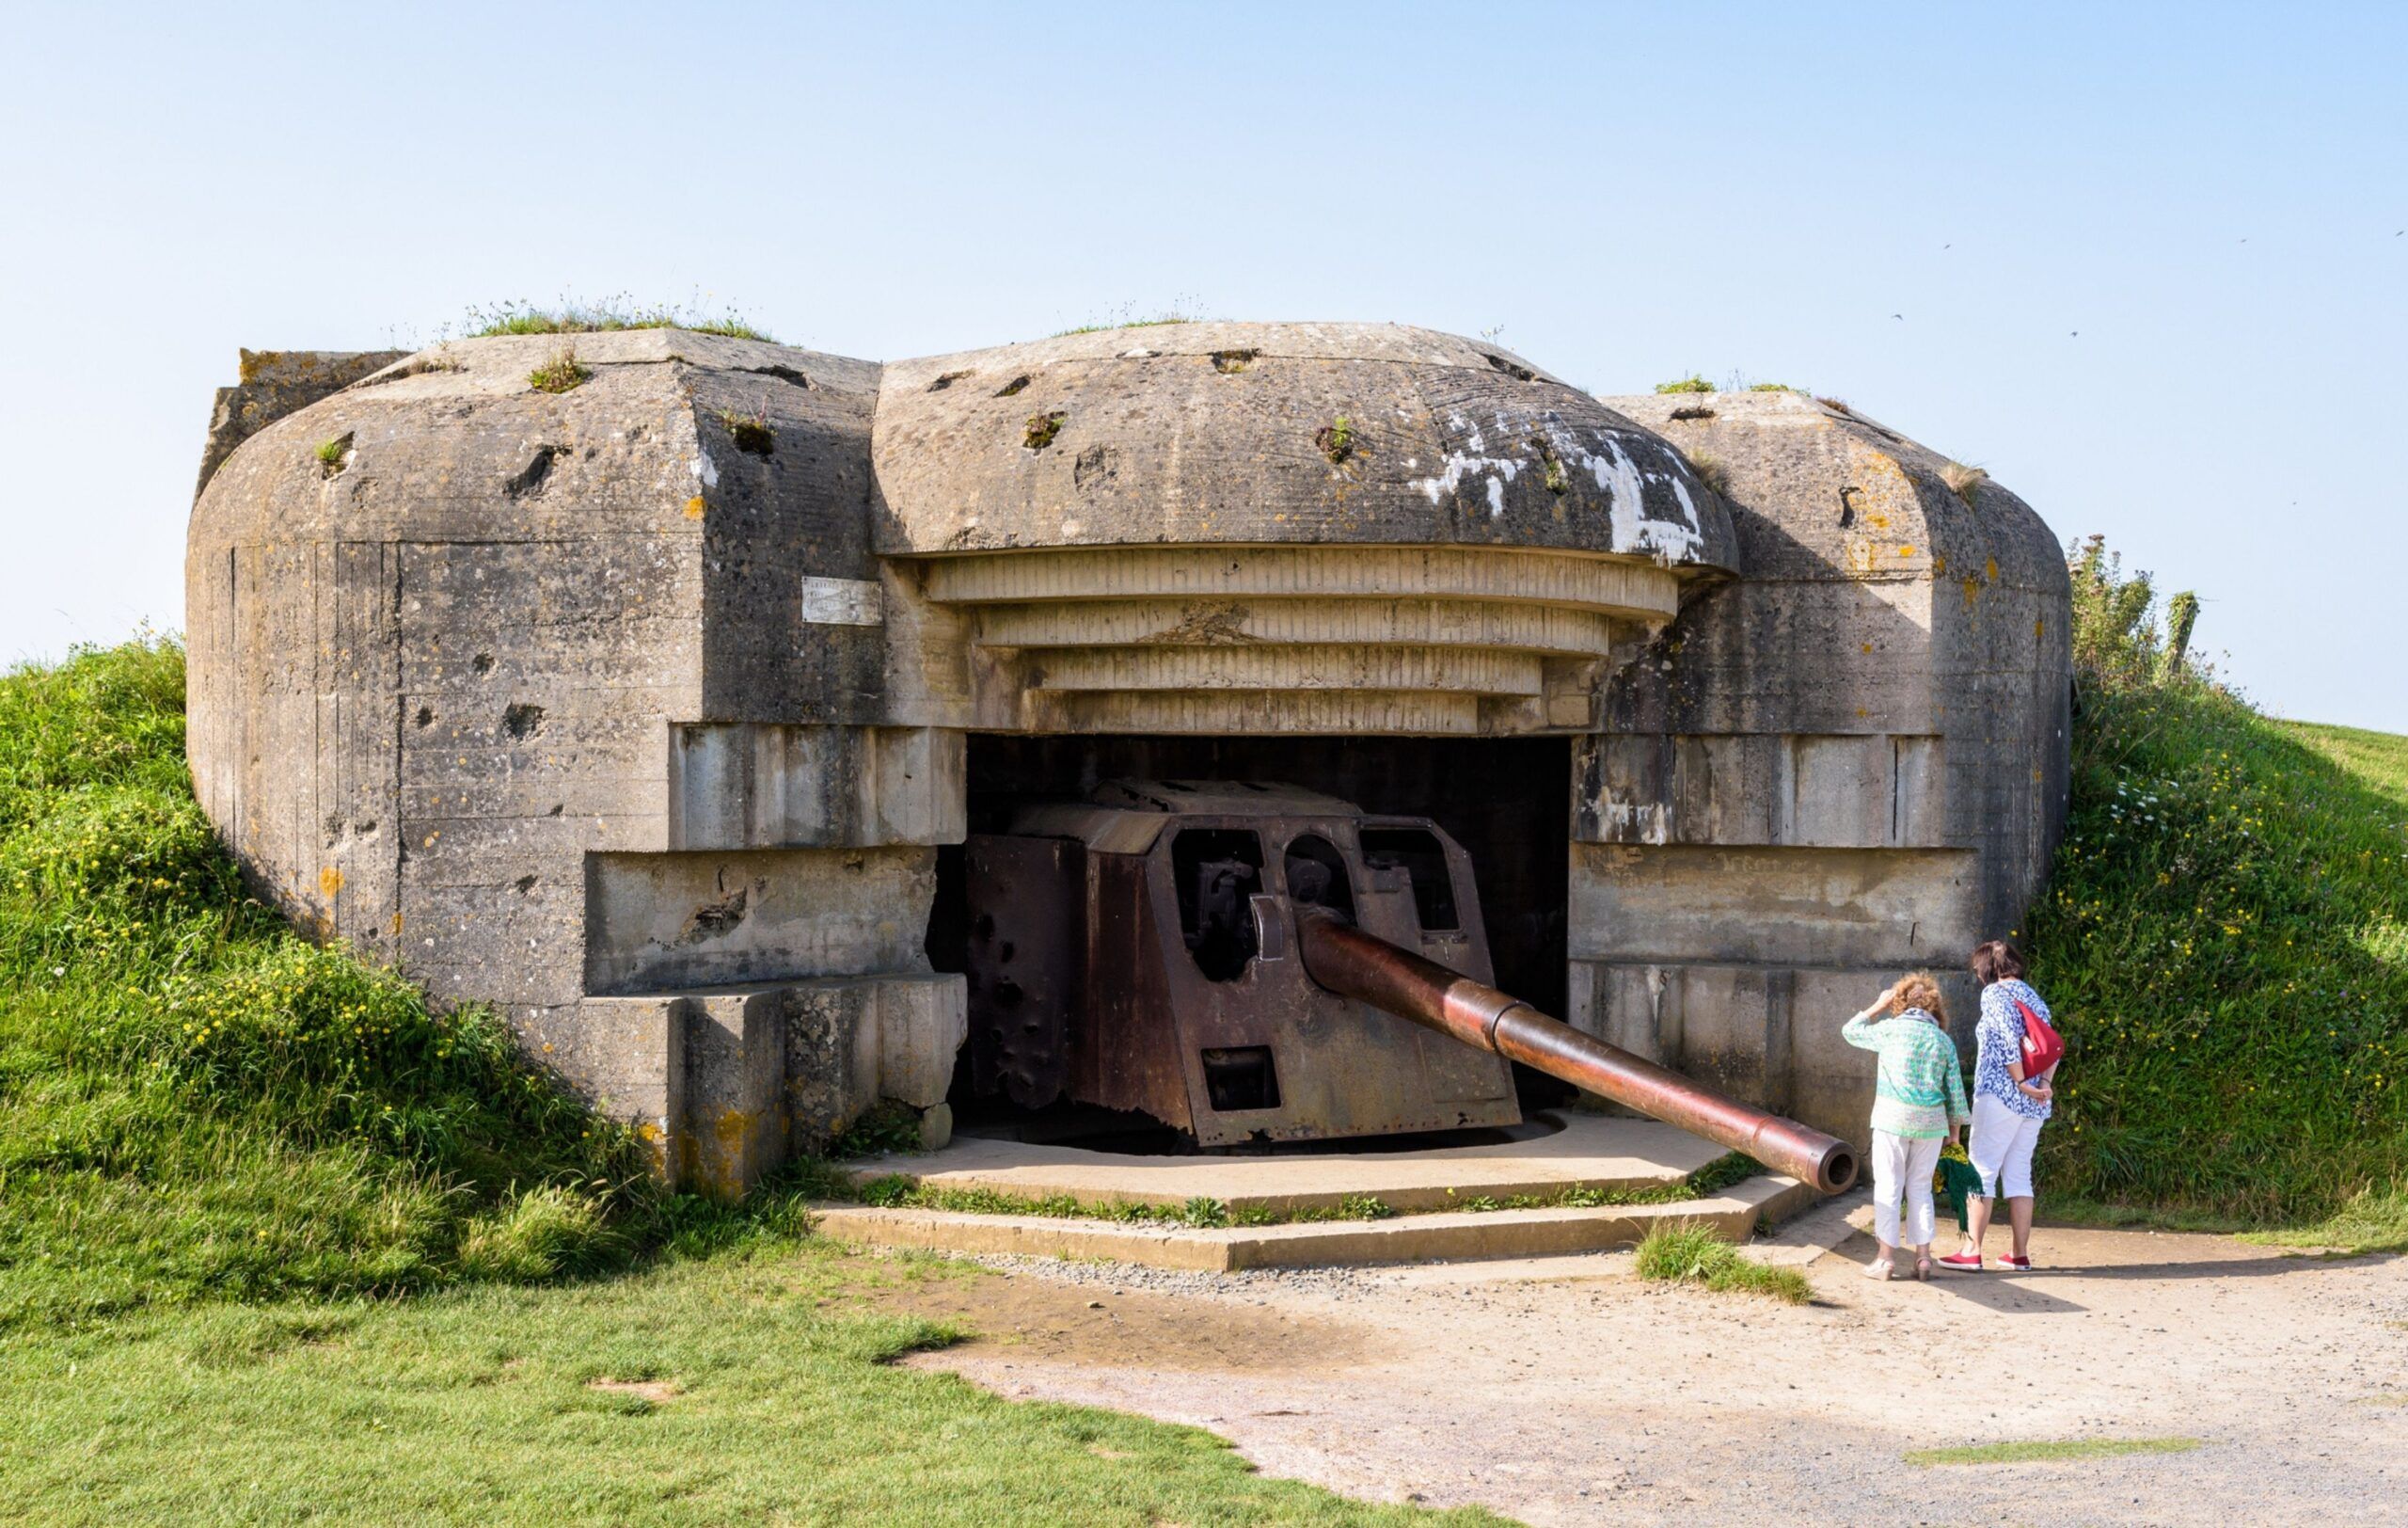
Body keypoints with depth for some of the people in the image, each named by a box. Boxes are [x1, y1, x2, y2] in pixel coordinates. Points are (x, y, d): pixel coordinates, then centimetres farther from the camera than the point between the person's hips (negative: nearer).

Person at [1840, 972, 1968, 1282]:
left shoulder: (1890, 1029, -3)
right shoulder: (1943, 1040, 5)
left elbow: (1850, 1032, 12)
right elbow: (1955, 1088, 6)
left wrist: (1878, 1007, 18)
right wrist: (1955, 1125, 17)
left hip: (1893, 1116, -3)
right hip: (1931, 1121, 3)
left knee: (1888, 1186, 2)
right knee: (1920, 1187, 11)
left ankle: (1887, 1256, 0)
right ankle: (1923, 1256, 8)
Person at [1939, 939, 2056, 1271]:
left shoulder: (1994, 993, -6)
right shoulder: (2033, 997, 16)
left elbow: (2008, 1041, -18)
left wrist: (2021, 1083, -13)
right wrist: (2045, 1083, -3)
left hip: (2001, 1095, -7)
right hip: (2035, 1105, 7)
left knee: (1981, 1171, -2)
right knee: (2019, 1175, 11)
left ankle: (1972, 1251, -5)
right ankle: (2021, 1254, 11)